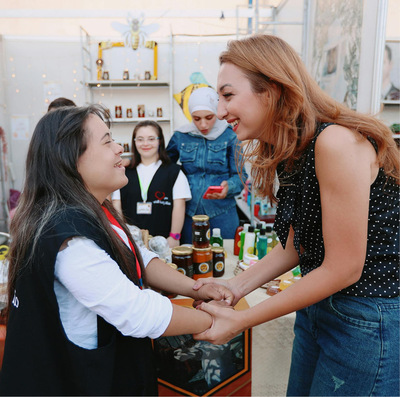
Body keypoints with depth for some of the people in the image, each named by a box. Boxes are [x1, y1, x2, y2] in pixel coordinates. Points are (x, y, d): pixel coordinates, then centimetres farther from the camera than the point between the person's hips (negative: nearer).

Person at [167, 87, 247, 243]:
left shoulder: (229, 137, -3)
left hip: (222, 214, -2)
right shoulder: (180, 136, 4)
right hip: (190, 212, 2)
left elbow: (240, 175, -3)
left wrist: (228, 186, -24)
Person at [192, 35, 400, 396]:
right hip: (317, 303, 8)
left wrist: (241, 321, -18)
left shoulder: (335, 142, -25)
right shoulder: (288, 151, 3)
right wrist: (237, 285, -5)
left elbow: (343, 270, -23)